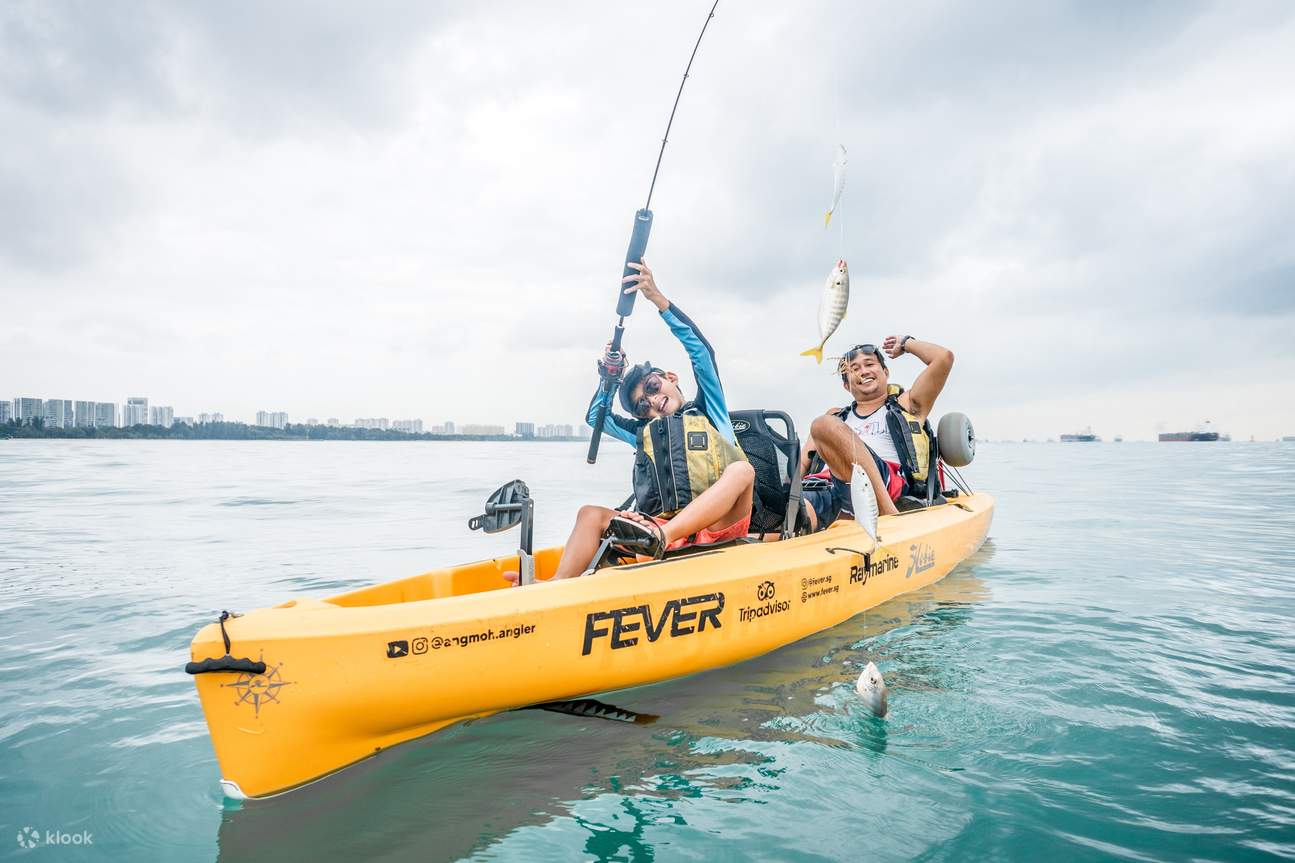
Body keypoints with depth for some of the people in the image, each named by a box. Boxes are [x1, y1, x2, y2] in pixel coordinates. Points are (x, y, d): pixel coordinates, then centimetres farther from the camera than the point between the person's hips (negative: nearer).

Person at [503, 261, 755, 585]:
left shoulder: (710, 413, 17)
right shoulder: (646, 434, 27)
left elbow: (702, 351, 6)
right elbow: (596, 416, 34)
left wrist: (659, 299, 1)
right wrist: (610, 374, 21)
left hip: (715, 526, -3)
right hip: (659, 526, 3)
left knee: (741, 469, -29)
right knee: (592, 514, -14)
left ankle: (660, 535, -47)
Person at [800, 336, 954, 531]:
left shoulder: (906, 405, 29)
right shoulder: (835, 416, 38)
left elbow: (944, 357, 17)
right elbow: (802, 463, 27)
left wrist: (905, 343, 34)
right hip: (826, 487, 3)